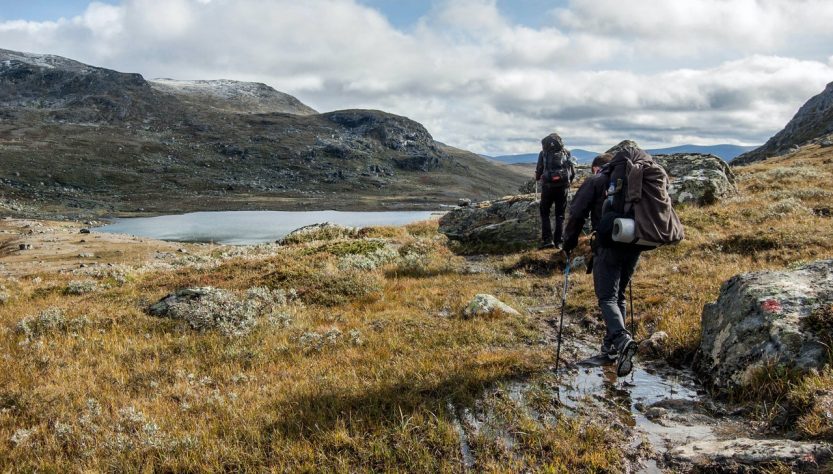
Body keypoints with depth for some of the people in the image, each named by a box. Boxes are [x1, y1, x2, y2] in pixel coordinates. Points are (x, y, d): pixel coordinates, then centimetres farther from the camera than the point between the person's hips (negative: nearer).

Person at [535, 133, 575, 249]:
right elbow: (573, 172, 5)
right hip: (563, 187, 2)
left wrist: (538, 178, 22)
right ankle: (558, 241, 9)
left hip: (548, 186, -2)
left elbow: (539, 170, 0)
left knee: (545, 213, 10)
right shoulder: (567, 153, 6)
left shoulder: (543, 153, 0)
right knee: (560, 215, 11)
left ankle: (547, 240, 0)